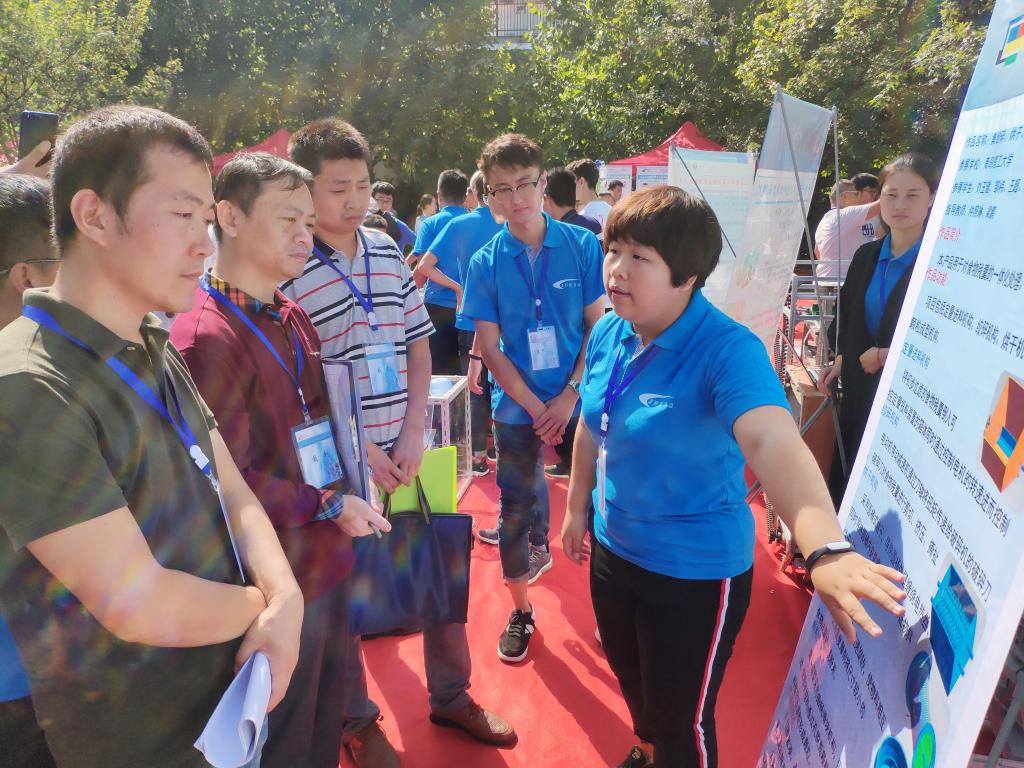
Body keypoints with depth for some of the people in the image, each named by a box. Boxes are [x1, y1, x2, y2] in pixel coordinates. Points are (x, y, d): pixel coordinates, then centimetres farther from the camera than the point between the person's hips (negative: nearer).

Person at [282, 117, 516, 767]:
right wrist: (357, 448, -13)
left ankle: (451, 694, 37)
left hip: (403, 449, 5)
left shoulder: (388, 251, 4)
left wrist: (413, 433, -3)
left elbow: (418, 344, 7)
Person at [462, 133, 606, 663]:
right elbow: (489, 346, -4)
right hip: (518, 407, 0)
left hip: (580, 399, 0)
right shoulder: (486, 262, -3)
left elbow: (598, 325, -2)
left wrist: (569, 395, -12)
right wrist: (536, 408, -11)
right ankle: (520, 612, 29)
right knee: (515, 510, 8)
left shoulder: (582, 246, -4)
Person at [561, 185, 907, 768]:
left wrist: (827, 550, -59)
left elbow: (774, 443, -44)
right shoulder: (608, 334, -6)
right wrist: (578, 507, 17)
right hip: (613, 549, 7)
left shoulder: (727, 350, -27)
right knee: (631, 680, 30)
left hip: (695, 570, -7)